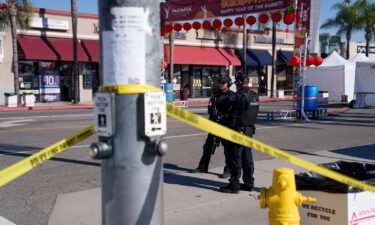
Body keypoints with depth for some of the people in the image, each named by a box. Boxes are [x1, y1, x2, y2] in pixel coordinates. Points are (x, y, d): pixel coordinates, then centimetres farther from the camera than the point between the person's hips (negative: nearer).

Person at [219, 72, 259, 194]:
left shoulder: (238, 96, -16)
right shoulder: (255, 96, 8)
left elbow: (224, 104, -10)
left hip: (239, 130, -8)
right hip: (250, 129, 8)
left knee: (235, 157, -2)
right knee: (247, 157, 14)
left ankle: (234, 185, 1)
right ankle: (248, 183, 21)